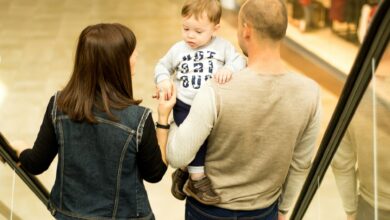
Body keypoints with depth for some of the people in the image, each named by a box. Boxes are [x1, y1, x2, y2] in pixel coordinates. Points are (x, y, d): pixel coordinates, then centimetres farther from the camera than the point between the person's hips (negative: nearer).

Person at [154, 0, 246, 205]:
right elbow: (163, 65, 19)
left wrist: (229, 69, -30)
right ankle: (197, 179, -11)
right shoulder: (178, 49, 10)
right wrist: (163, 80, -3)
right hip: (185, 105, -1)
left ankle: (184, 171, 24)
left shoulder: (223, 46, 3)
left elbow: (239, 61, -7)